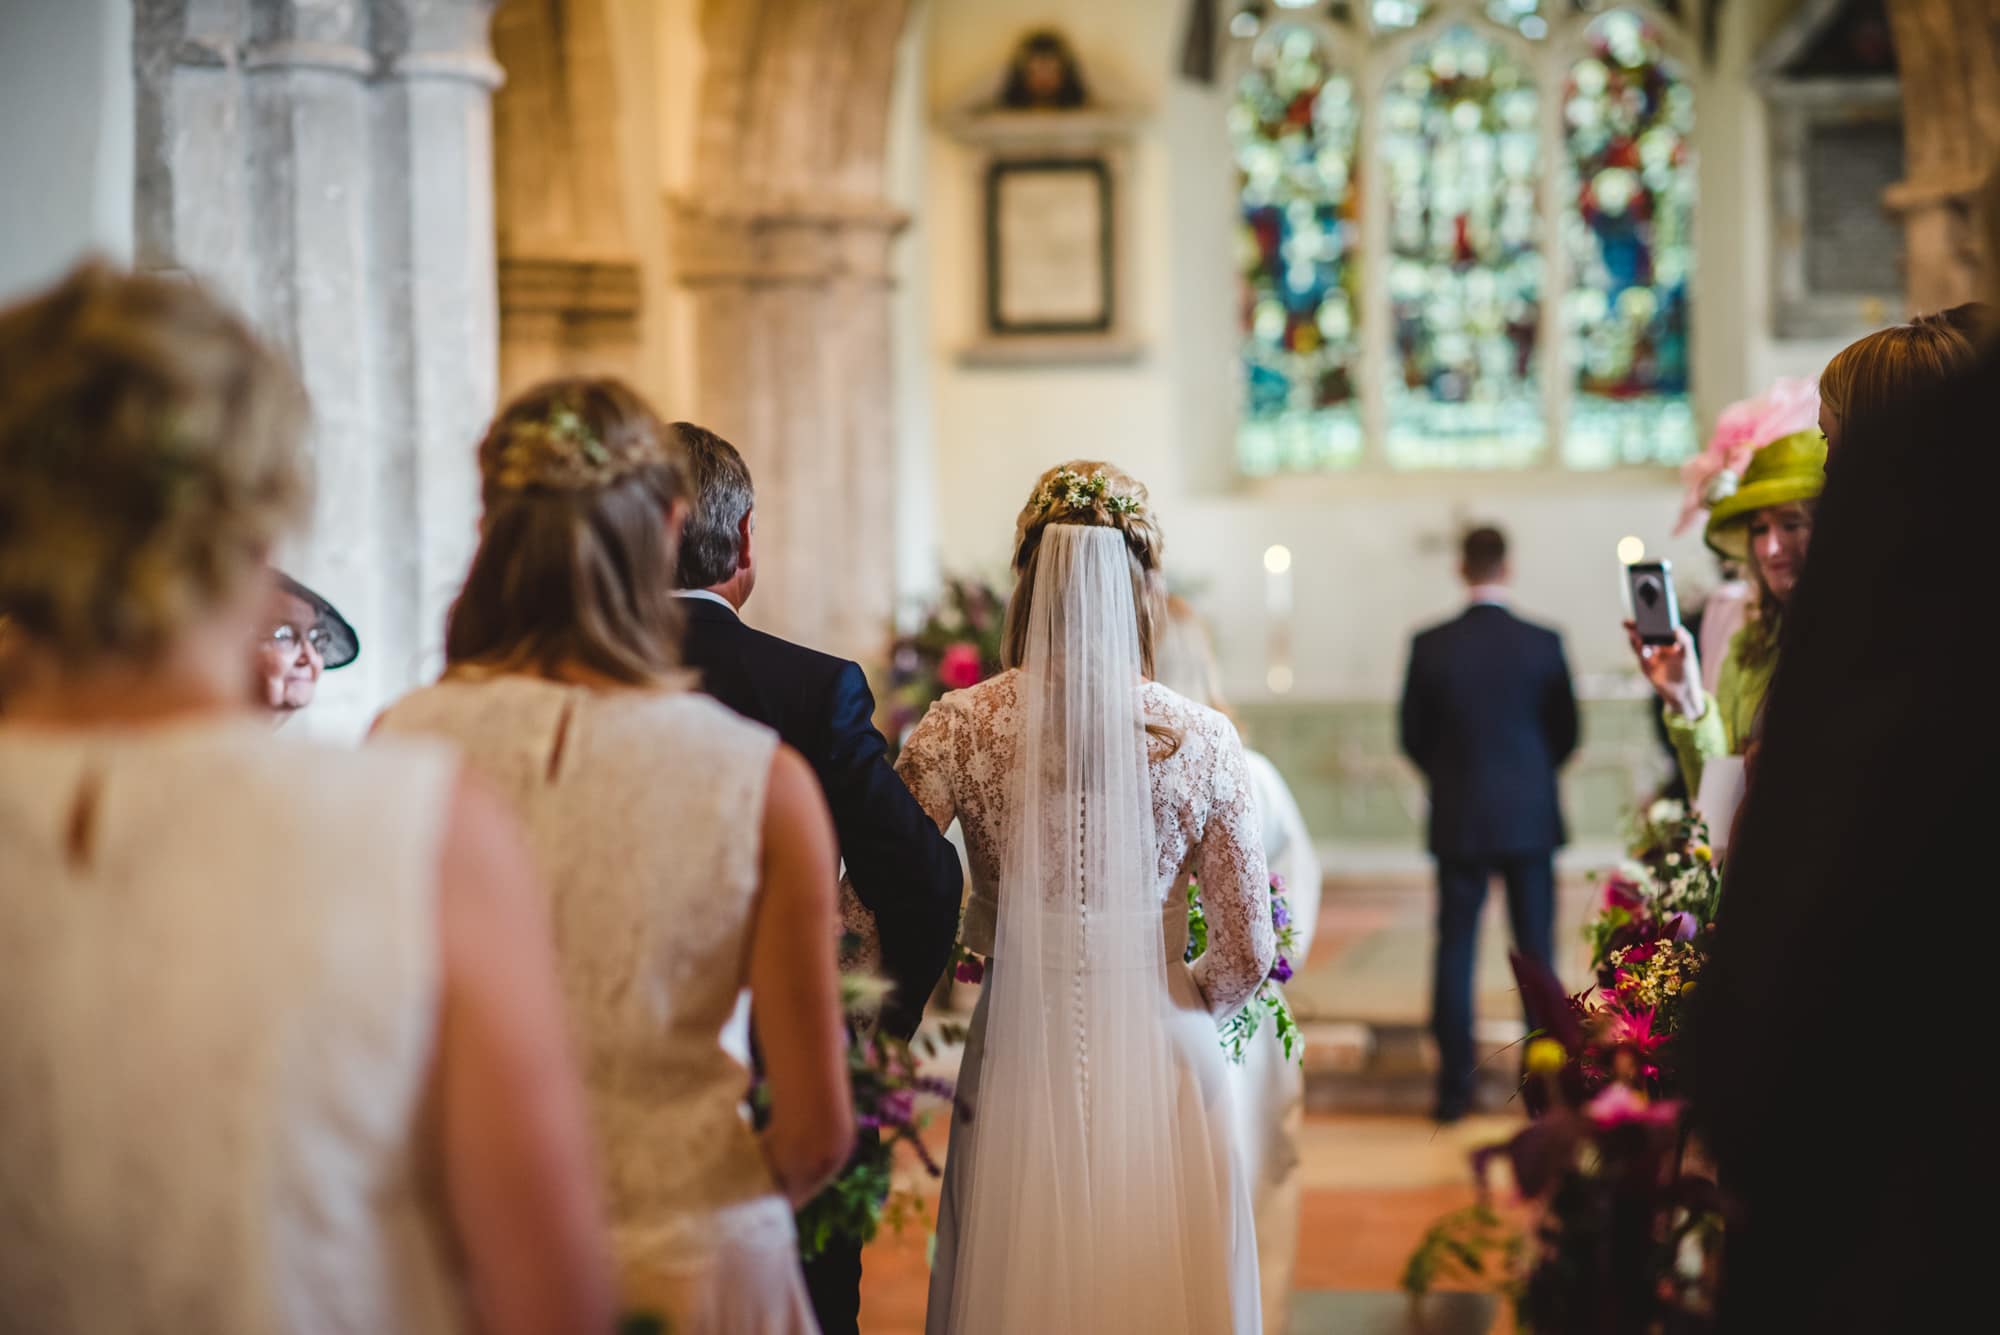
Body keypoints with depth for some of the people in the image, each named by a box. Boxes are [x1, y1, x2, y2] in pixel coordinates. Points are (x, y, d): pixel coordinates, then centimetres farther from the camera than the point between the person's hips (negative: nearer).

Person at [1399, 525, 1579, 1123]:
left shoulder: (1430, 646, -7)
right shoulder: (1543, 644, -7)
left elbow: (1413, 736, 1)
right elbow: (1566, 733, 1)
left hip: (1457, 821, 0)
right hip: (1530, 818, 0)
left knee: (1454, 951, 6)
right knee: (1536, 950, 7)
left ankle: (1454, 1085, 5)